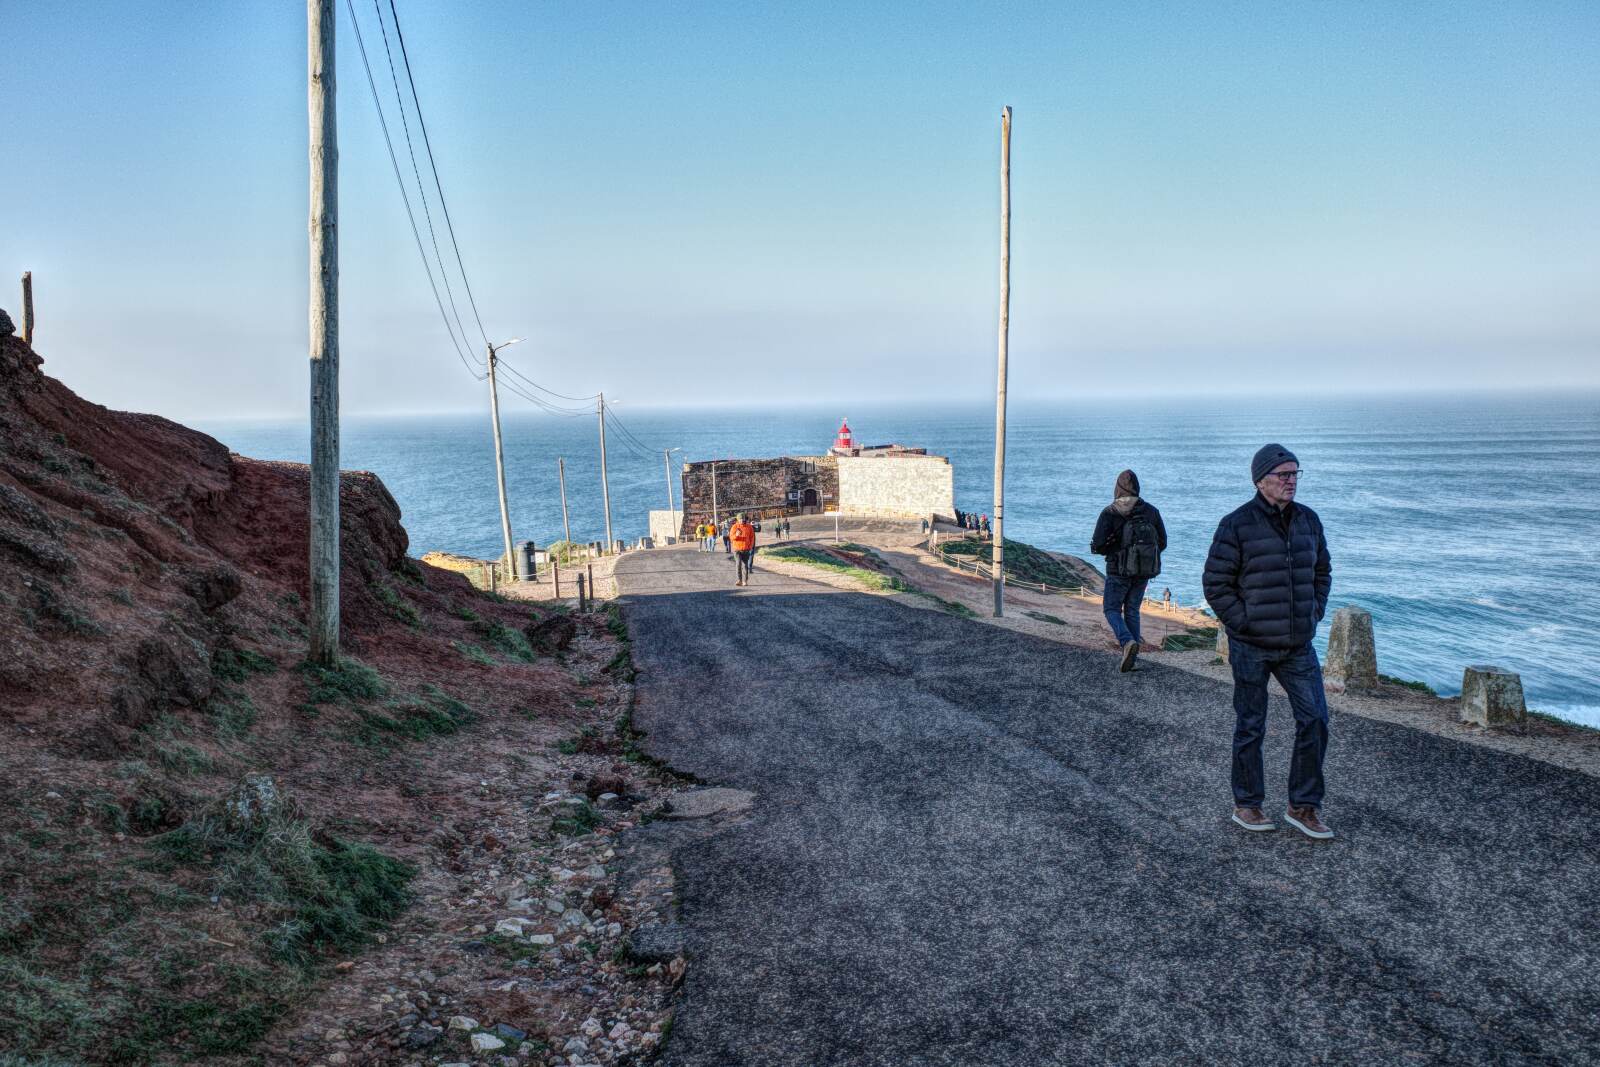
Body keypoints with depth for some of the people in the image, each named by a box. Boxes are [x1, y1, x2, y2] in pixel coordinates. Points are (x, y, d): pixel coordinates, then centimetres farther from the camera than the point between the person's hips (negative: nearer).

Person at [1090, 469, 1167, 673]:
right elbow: (1162, 543, 6)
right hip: (1144, 571, 4)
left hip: (1119, 571, -4)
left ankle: (1128, 642, -16)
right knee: (1132, 610, 16)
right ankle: (1133, 655, 13)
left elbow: (1098, 545, -14)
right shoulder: (1151, 511, 2)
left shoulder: (1109, 513, -10)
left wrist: (1110, 550, 8)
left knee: (1112, 609, 9)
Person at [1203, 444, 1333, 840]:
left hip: (1298, 645, 5)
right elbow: (1215, 583, -9)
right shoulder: (1237, 525, -12)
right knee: (1250, 726, 7)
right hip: (1251, 646, -5)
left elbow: (1322, 572, 18)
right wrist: (1243, 624, -12)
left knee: (1315, 719, 1)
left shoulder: (1308, 520, 5)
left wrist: (1314, 615, 7)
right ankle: (1246, 805, 21)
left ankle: (1303, 806, 14)